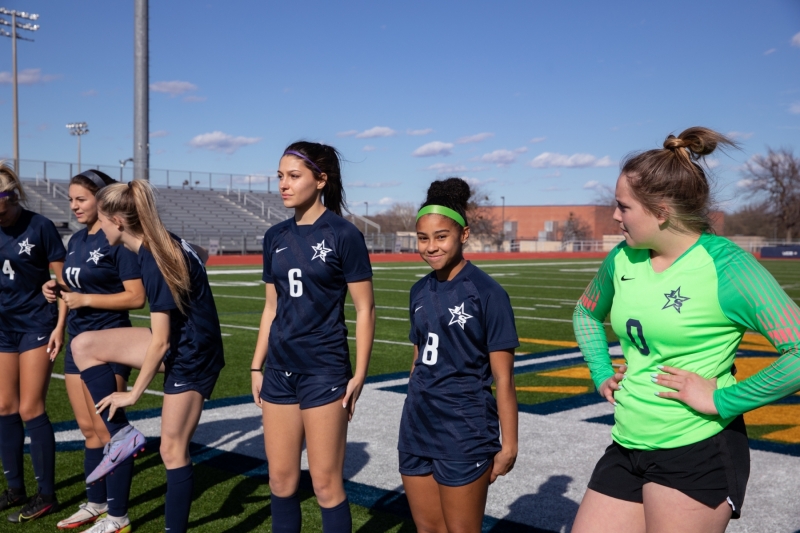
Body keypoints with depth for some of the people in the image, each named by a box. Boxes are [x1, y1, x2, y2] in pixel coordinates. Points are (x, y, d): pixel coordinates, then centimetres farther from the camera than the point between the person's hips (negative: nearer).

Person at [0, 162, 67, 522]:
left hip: (36, 326, -5)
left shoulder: (39, 227, -11)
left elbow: (62, 280, -8)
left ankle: (47, 495, 7)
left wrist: (60, 326, -14)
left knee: (30, 410, -4)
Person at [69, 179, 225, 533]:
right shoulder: (160, 245, 0)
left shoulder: (154, 261, -25)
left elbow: (160, 342, -22)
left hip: (192, 356, -9)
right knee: (83, 345, 0)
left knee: (172, 450, 0)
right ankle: (123, 434, 4)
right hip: (177, 341, 9)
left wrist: (134, 393, -12)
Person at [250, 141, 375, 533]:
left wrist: (360, 374, -12)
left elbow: (365, 309, -8)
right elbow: (272, 308, 14)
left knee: (325, 483, 2)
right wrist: (257, 367, 11)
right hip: (279, 370, 6)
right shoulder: (276, 237, 7)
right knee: (280, 479, 12)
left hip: (324, 370, -6)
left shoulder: (343, 234, -9)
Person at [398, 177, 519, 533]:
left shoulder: (487, 292, -13)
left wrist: (508, 445, -11)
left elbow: (503, 378, -11)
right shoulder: (420, 291, 5)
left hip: (464, 433, -6)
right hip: (417, 430, 6)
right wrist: (416, 412, 16)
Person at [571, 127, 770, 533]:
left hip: (699, 454, -6)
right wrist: (602, 374, 11)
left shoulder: (725, 266, -14)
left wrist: (721, 400, -19)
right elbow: (586, 315, 24)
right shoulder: (623, 259, 4)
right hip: (627, 448, 6)